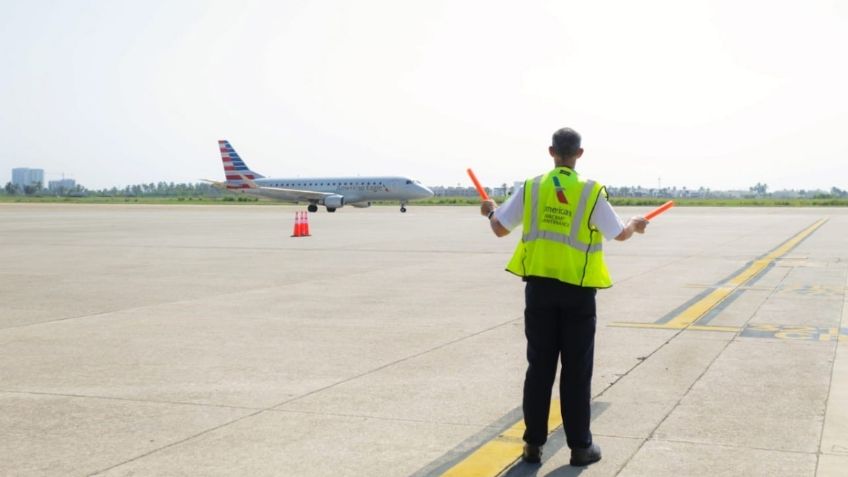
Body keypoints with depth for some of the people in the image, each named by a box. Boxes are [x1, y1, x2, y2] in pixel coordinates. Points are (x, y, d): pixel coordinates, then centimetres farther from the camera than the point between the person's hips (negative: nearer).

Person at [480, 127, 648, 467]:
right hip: (577, 291, -2)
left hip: (539, 287, 2)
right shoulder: (592, 193, -8)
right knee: (576, 372, 6)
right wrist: (636, 224, 24)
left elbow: (500, 228, 4)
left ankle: (534, 443, 14)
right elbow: (620, 234, 1)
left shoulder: (530, 189, -2)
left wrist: (490, 211, 26)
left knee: (539, 368, 9)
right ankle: (580, 446, 12)